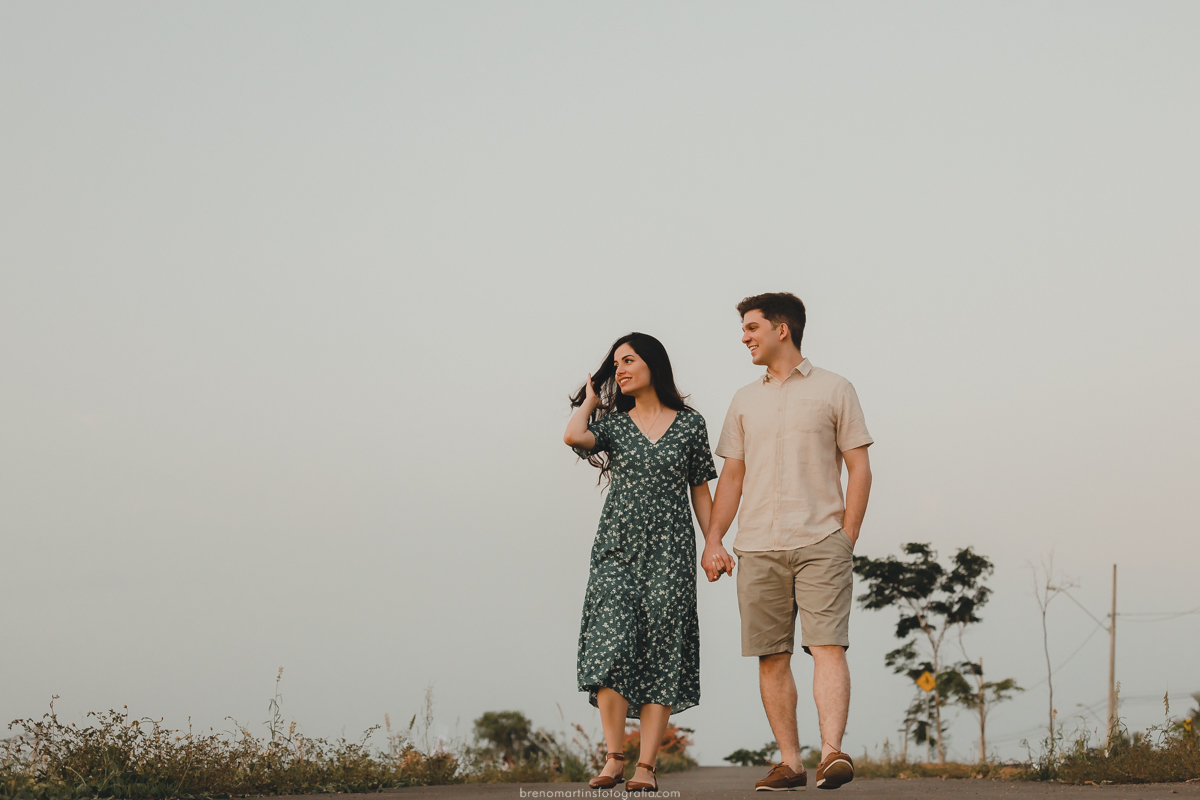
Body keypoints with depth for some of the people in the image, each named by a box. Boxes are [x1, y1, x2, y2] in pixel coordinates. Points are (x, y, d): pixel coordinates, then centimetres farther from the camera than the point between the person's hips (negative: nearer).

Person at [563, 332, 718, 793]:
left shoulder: (690, 423, 8)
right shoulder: (612, 422, 9)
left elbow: (700, 491, 11)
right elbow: (573, 436, -14)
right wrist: (591, 399, 4)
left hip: (670, 550, 0)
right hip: (618, 547, 1)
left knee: (661, 652, -4)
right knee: (611, 645, -14)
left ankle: (646, 766, -4)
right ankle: (614, 757, -5)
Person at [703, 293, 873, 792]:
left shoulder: (833, 390, 7)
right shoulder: (745, 400, 18)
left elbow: (859, 468, 4)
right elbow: (732, 475, 18)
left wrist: (846, 539, -4)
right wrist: (713, 541, 7)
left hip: (820, 543, -4)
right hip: (758, 546, 4)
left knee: (827, 646, -15)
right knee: (772, 656, 2)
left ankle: (832, 752, -22)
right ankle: (789, 761, 8)